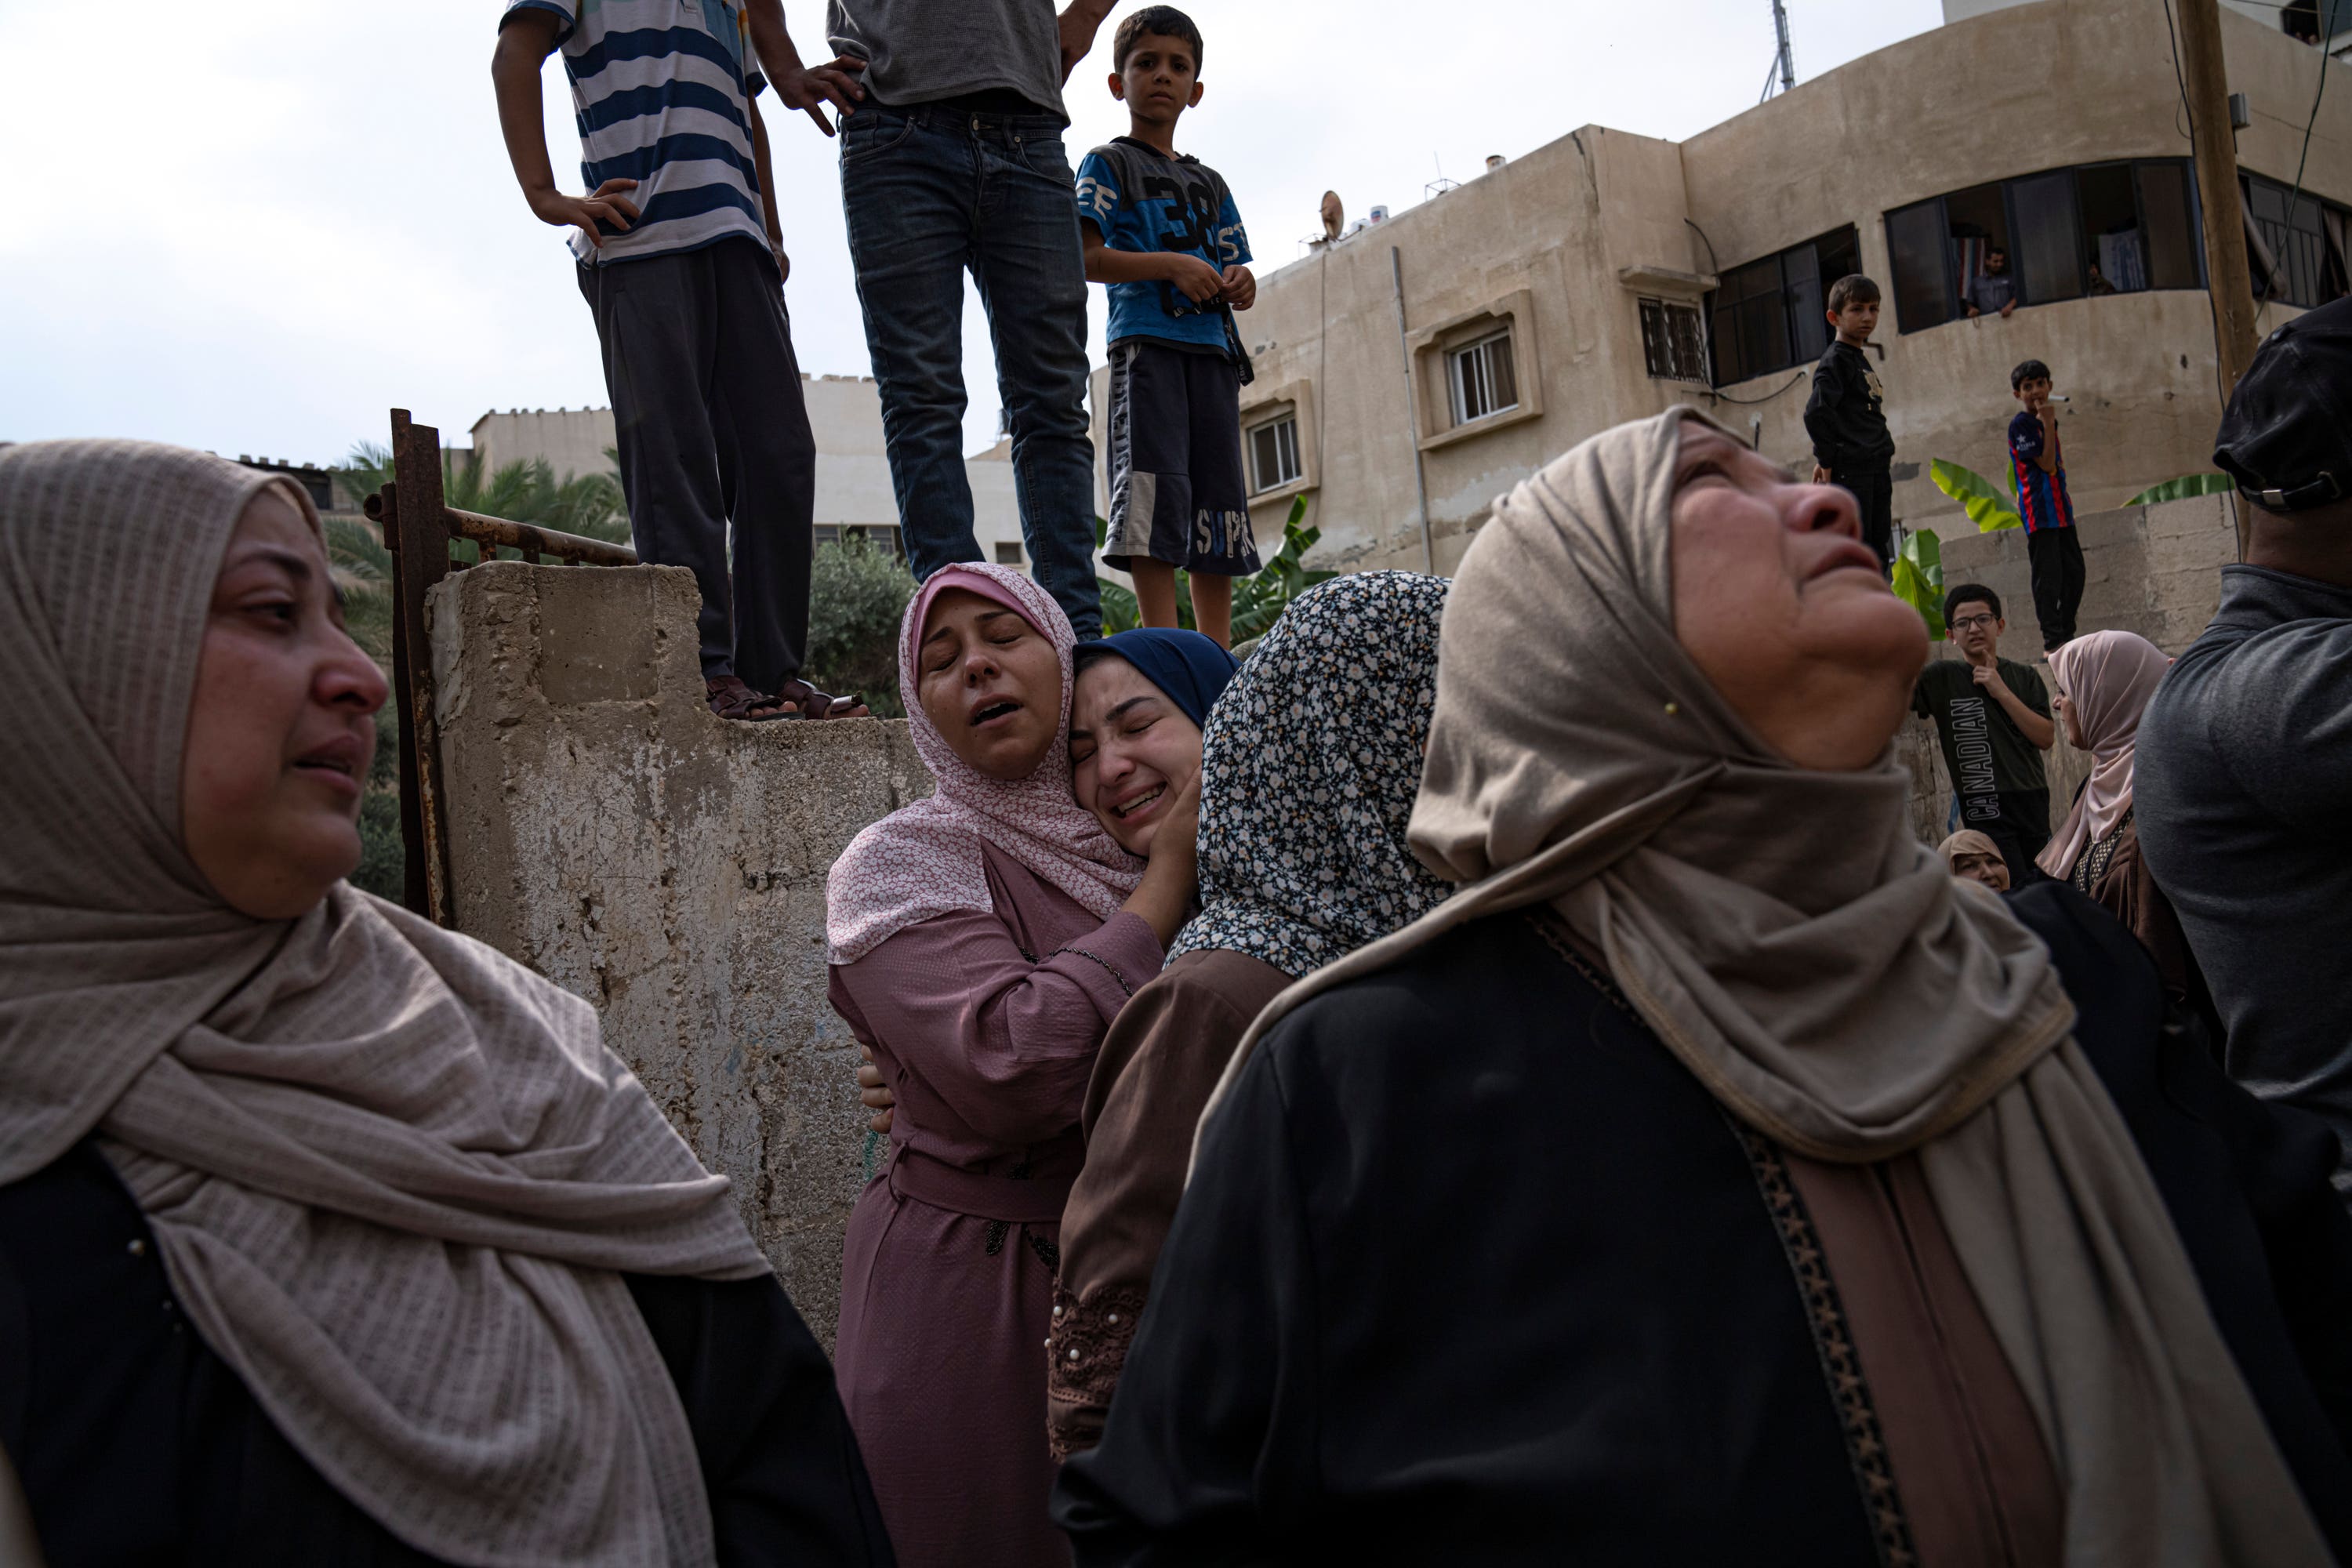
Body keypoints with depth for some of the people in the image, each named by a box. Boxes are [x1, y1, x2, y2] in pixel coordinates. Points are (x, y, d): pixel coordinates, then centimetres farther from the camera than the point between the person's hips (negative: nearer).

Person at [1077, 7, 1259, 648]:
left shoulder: (1210, 182, 25)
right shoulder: (1109, 163, 9)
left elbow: (1235, 270, 24)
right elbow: (1085, 259, -5)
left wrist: (1240, 283, 0)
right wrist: (1171, 264, -15)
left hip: (1213, 349, 6)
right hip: (1145, 342, -6)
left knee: (1217, 502, 2)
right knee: (1155, 492, -17)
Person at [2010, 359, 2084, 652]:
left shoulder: (2048, 420, 17)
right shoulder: (2021, 424, -9)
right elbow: (2046, 464, -17)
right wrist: (2048, 423, -17)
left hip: (2060, 507, 9)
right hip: (2038, 511, -9)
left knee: (2074, 571, 11)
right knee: (2048, 576, -9)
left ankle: (2067, 635, 20)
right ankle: (2052, 640, -6)